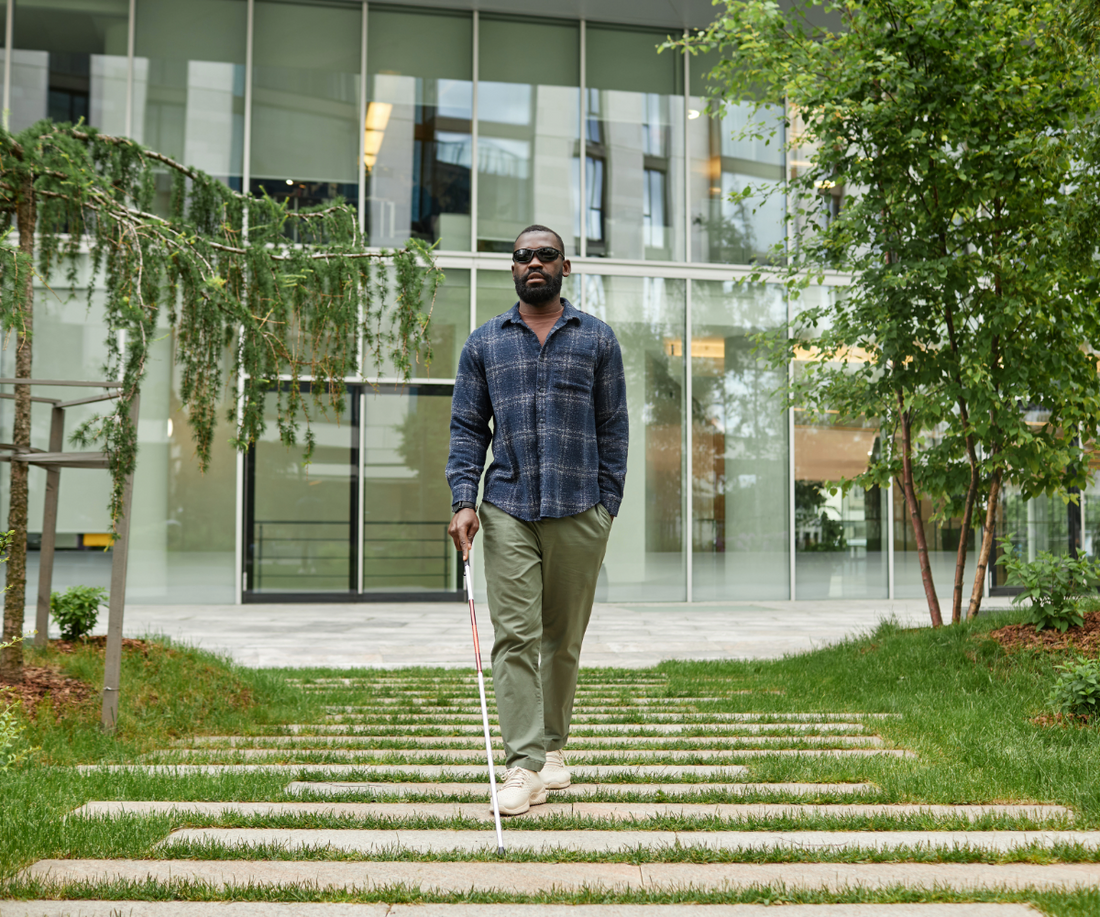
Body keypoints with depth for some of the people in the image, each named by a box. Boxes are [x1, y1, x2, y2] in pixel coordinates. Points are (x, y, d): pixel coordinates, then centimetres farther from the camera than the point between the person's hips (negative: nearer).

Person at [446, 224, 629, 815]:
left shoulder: (597, 339, 9)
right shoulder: (484, 343, 10)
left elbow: (613, 428, 8)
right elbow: (467, 428, 8)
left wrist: (607, 507, 1)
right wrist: (462, 501, -4)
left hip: (579, 511, 0)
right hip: (508, 511, 0)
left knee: (564, 639, 9)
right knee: (515, 637, -6)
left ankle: (553, 748, 26)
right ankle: (523, 766, -5)